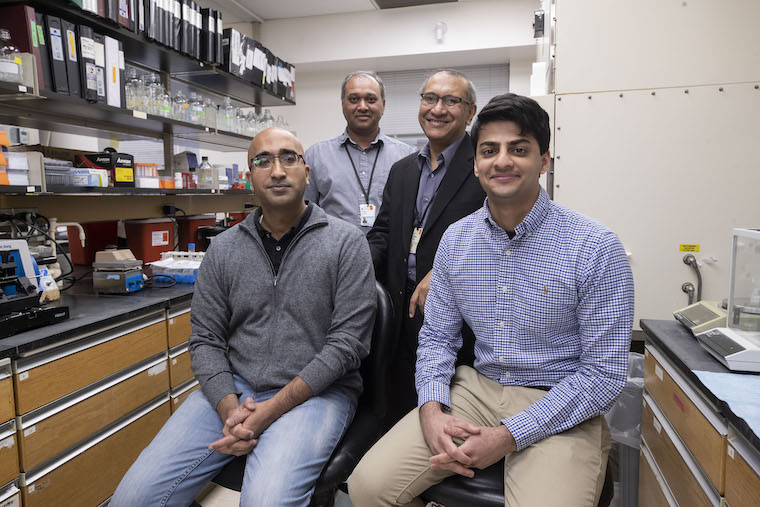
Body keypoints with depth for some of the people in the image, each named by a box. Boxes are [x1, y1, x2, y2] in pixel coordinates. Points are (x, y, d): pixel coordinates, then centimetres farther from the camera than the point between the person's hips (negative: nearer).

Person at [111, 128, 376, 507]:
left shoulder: (346, 243, -4)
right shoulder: (223, 249, 7)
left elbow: (347, 341, -10)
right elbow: (205, 340, 7)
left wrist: (272, 409, -15)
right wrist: (230, 409, -11)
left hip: (315, 391, -3)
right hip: (234, 387, 4)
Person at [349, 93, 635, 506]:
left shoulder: (596, 248, -12)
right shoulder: (455, 239, 2)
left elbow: (604, 374, -11)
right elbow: (437, 337, 8)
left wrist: (508, 436, -18)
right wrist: (431, 409, -11)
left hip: (560, 411, -2)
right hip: (477, 389, 3)